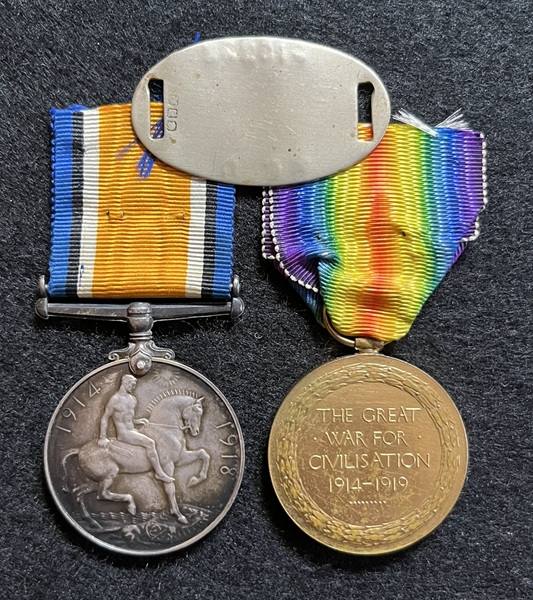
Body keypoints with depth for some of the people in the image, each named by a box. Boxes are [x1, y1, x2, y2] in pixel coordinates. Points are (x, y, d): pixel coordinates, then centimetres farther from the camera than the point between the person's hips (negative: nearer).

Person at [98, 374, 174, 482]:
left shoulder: (133, 399, 14)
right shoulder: (115, 399, -8)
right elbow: (104, 418, -7)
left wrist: (136, 421, 4)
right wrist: (103, 438, -14)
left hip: (132, 431, 8)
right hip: (123, 433, -8)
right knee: (149, 443, -20)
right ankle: (159, 473, -15)